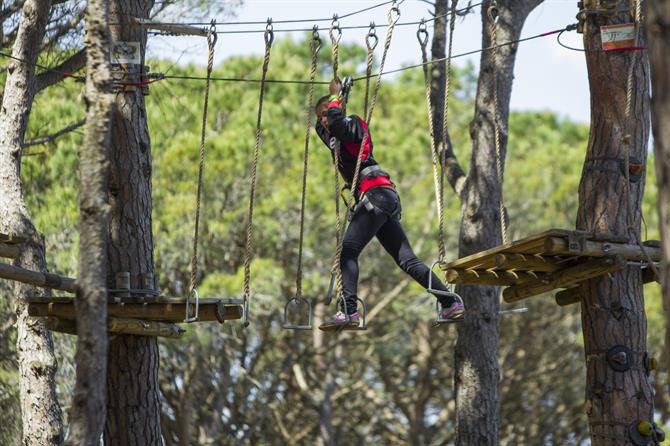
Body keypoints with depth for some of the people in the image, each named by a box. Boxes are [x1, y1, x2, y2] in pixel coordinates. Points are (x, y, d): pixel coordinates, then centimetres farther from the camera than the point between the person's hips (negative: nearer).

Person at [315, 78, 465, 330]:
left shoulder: (352, 125, 0)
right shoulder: (334, 139, 25)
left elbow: (335, 122, -23)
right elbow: (322, 126, 46)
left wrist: (336, 97, -6)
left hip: (377, 194, -10)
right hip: (385, 202, 10)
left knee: (347, 251, -17)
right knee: (407, 260, 5)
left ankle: (348, 311, -30)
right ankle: (452, 304, 1)